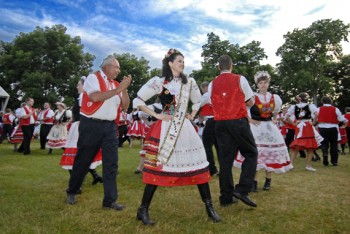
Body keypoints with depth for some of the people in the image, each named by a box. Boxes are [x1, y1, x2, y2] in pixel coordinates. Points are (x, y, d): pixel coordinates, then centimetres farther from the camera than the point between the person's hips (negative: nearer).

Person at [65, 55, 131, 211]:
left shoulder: (116, 84, 12)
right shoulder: (94, 77, -4)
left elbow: (125, 106, 9)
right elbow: (95, 97, -22)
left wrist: (125, 88, -3)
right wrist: (118, 89, -17)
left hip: (110, 127, 5)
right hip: (91, 125, -5)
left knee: (111, 163, 1)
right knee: (83, 161, 9)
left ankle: (110, 200, 8)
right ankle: (71, 192, 32)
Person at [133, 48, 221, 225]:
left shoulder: (189, 82, 11)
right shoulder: (158, 82, -4)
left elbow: (197, 101, 28)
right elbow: (137, 101, -3)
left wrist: (192, 115, 13)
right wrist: (156, 115, -8)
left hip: (185, 129, 5)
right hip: (166, 129, -4)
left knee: (199, 166, 2)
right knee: (157, 167, -3)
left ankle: (209, 207, 15)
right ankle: (143, 210, 12)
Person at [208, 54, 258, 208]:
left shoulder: (212, 84, 7)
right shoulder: (240, 79, 0)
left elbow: (214, 104, 11)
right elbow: (250, 102, 4)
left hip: (220, 123, 4)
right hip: (239, 122, -3)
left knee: (225, 158, 7)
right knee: (251, 153, 9)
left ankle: (226, 197, 11)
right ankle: (242, 190, -4)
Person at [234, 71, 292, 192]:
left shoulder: (274, 98, 5)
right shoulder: (253, 97, -10)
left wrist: (275, 119, 11)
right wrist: (250, 120, -8)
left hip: (270, 128, 4)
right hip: (256, 128, -4)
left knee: (270, 152, 6)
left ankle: (268, 180, 21)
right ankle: (254, 181, 4)